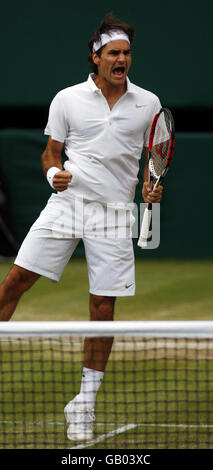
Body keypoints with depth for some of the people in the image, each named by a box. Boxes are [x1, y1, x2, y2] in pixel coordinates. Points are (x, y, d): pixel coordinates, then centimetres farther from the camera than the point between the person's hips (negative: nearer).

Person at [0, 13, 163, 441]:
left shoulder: (148, 104, 7)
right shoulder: (67, 99, 4)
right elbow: (51, 152, 10)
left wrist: (151, 188, -4)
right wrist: (54, 173, -11)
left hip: (114, 213, 0)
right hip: (67, 201, 0)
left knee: (103, 308, -2)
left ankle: (85, 402, 8)